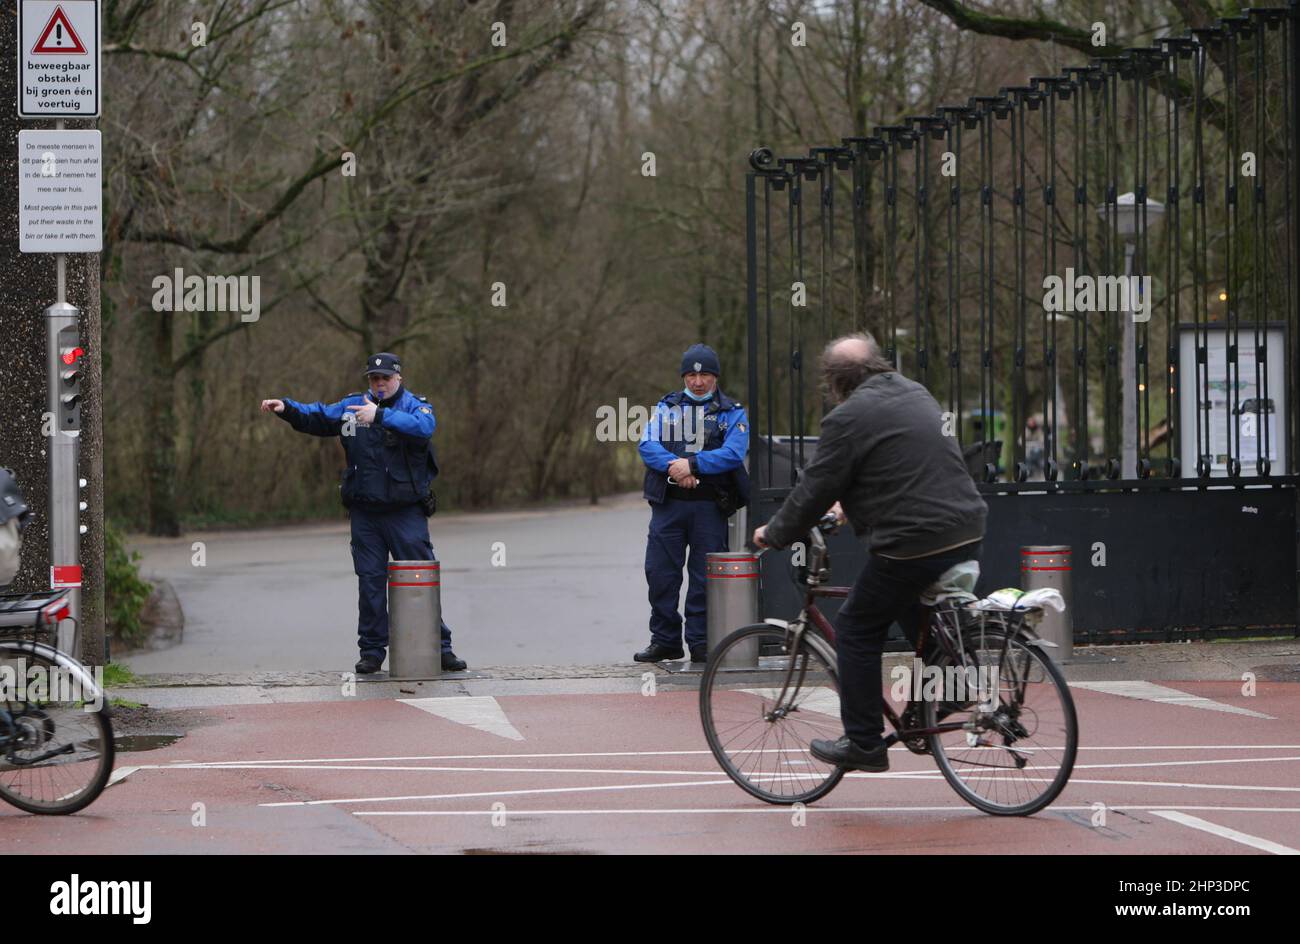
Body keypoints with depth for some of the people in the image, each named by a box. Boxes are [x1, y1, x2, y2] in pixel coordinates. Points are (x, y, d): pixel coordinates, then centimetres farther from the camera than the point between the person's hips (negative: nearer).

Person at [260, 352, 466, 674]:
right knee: (370, 583, 6)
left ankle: (440, 648, 6)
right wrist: (286, 408, 4)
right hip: (365, 514, 4)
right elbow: (316, 417, 20)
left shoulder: (416, 406, -3)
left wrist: (380, 415, -32)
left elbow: (423, 427, -26)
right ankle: (372, 651, 13)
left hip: (406, 514, -4)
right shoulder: (352, 406, 10)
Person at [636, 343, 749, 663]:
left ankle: (701, 642, 7)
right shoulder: (666, 407, 13)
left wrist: (692, 464, -18)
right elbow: (647, 445, 0)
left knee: (705, 577, 0)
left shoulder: (731, 413, 6)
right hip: (668, 504, 2)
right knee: (660, 572, 1)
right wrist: (674, 466, -18)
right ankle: (664, 640, 10)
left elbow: (733, 453, -10)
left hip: (710, 506, -2)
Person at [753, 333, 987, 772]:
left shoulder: (848, 418, -9)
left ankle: (863, 744, 8)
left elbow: (814, 490, -4)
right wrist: (854, 509, 41)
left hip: (913, 546, -8)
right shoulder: (917, 394, 18)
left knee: (856, 630, 8)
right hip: (967, 537, 8)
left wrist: (774, 533, 12)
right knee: (918, 618, 30)